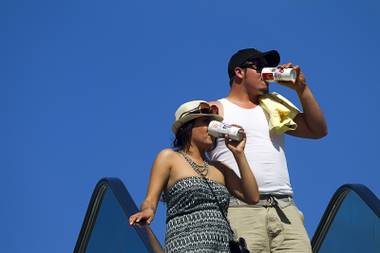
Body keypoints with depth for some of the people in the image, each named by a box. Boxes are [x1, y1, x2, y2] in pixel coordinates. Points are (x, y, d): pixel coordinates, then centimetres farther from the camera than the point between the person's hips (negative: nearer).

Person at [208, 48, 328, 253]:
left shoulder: (273, 109, 28)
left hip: (285, 208, 4)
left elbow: (318, 130, 24)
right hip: (240, 208, -4)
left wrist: (301, 88, 17)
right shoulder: (216, 110, 13)